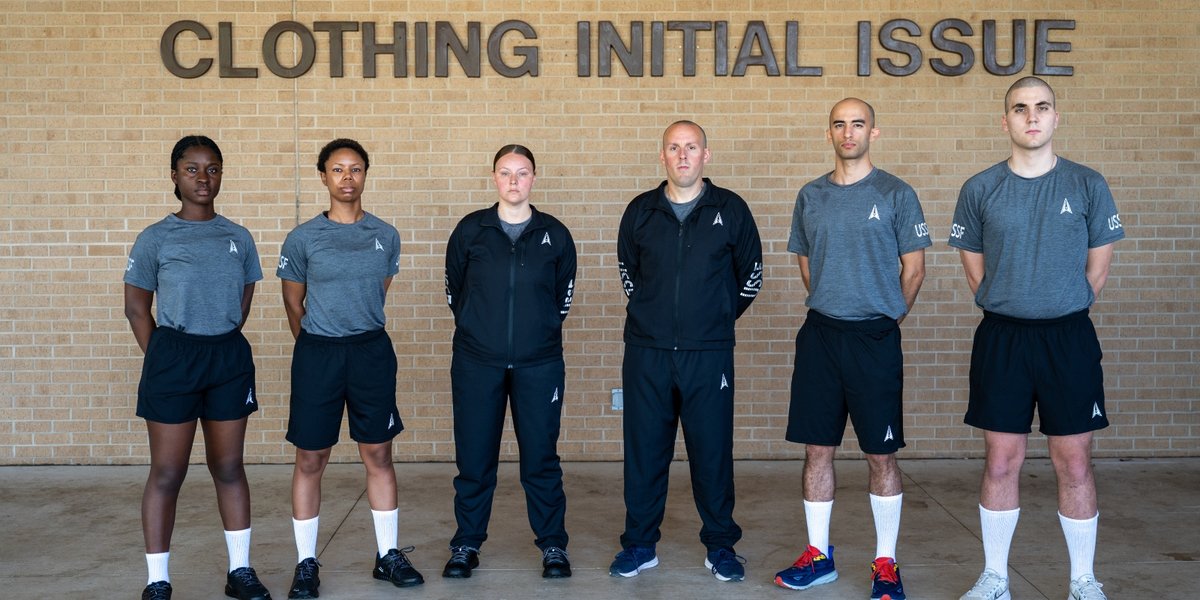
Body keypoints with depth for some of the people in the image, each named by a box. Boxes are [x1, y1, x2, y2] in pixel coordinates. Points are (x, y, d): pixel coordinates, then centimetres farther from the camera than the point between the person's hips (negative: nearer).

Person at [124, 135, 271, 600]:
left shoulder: (239, 238, 6)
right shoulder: (155, 239, -2)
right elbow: (136, 309, 2)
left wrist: (219, 347, 5)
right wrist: (163, 361, -1)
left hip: (229, 357, 3)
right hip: (173, 356, -3)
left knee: (229, 468, 10)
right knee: (167, 474, 1)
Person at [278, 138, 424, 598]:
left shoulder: (386, 236, 4)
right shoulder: (302, 238, -3)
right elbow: (294, 306, 8)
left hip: (372, 351, 2)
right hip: (317, 354, -2)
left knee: (378, 456, 8)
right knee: (310, 460, 4)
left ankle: (388, 555, 19)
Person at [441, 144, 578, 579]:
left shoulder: (555, 234, 2)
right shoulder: (470, 230, 1)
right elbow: (454, 291, 12)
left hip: (539, 364, 0)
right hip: (476, 363, 0)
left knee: (541, 458, 6)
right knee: (474, 459, 7)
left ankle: (553, 546, 20)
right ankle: (466, 544, 23)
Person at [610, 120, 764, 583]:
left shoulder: (730, 209, 1)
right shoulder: (640, 211, 5)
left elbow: (750, 276, 11)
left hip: (708, 353, -1)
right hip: (646, 351, 2)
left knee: (712, 449, 4)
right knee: (644, 449, 6)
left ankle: (721, 546, 19)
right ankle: (640, 544, 19)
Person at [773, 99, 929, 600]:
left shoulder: (895, 194, -3)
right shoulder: (810, 196, 8)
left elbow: (913, 267, 1)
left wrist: (886, 317, 3)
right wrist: (830, 306, 14)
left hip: (874, 337, -3)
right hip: (819, 334, 4)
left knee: (881, 455, 3)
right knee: (817, 449, 8)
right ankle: (818, 555, 21)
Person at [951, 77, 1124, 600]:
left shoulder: (1087, 185, 1)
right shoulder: (979, 190, 1)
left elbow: (1098, 266, 6)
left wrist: (1063, 314, 5)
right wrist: (1004, 308, 6)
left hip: (1069, 338, 0)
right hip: (1001, 338, 0)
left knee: (1074, 464, 5)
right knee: (1001, 462, 6)